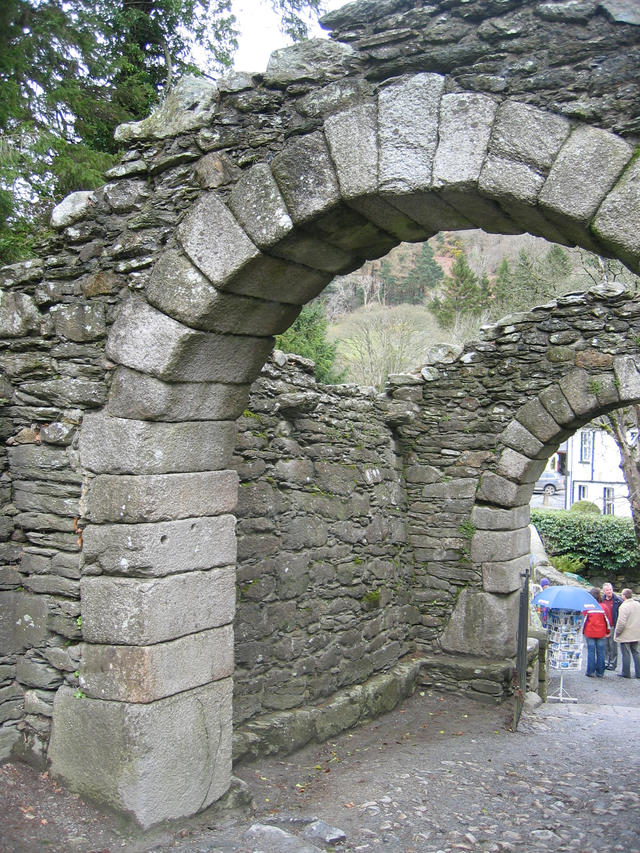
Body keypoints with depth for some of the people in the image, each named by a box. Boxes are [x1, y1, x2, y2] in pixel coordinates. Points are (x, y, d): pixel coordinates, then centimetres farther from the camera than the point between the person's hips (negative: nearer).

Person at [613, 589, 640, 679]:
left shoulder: (624, 606, -20)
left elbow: (621, 623, -22)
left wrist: (617, 633, -9)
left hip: (626, 635, -7)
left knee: (626, 654, 2)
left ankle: (626, 673, 10)